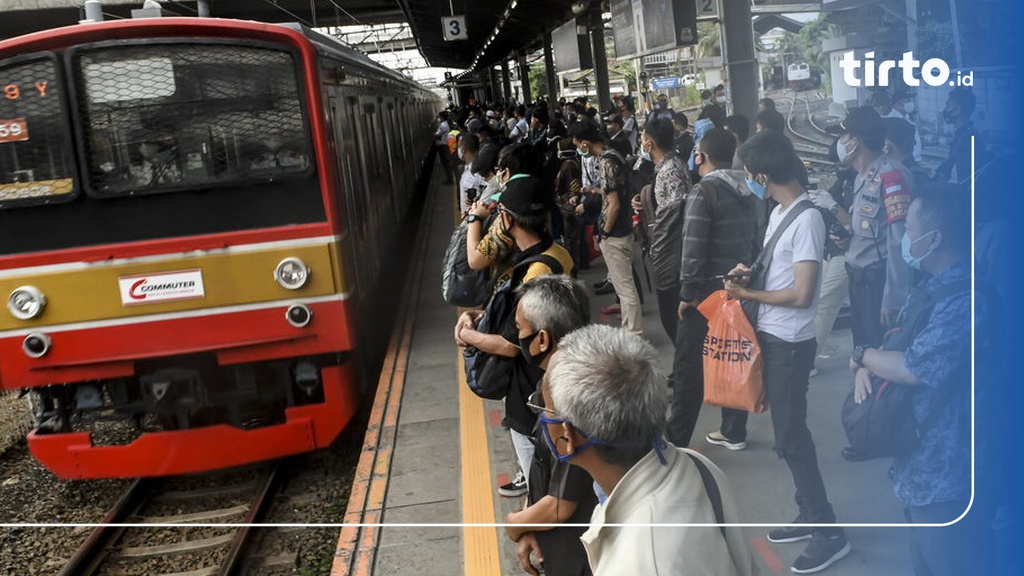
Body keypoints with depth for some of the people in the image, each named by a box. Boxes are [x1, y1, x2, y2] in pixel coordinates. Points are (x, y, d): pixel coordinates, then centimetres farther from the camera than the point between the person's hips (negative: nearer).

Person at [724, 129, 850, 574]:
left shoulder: (806, 220, -20)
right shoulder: (779, 212, 8)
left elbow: (801, 294, -22)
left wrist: (748, 294, -12)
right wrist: (750, 271, 2)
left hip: (789, 344, -9)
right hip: (770, 337, 9)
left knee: (791, 437, -2)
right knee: (787, 431, 16)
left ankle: (829, 533, 10)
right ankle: (809, 516, 29)